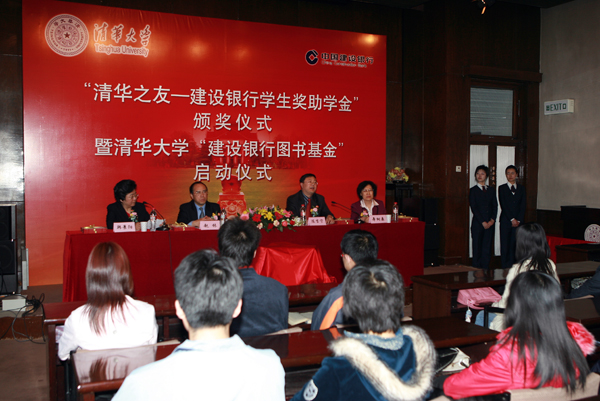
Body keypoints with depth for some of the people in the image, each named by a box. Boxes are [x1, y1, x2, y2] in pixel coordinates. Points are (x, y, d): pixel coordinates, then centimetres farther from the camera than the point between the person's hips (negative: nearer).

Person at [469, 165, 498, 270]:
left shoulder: (491, 190, 14)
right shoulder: (473, 190, 2)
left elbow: (495, 206, 10)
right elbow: (473, 208, -5)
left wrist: (492, 220, -5)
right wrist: (483, 222, -11)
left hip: (490, 223, 3)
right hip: (477, 224, -3)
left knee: (487, 248, 2)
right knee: (477, 248, -3)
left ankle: (485, 269, 8)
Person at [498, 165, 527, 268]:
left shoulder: (521, 188, 13)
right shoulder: (502, 188, 6)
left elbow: (523, 205, 5)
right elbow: (503, 205, -3)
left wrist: (518, 220, -6)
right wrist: (512, 219, -10)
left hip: (518, 221, 2)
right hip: (505, 221, -2)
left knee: (515, 245, -2)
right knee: (505, 245, -4)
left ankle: (512, 267, 1)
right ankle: (505, 268, -1)